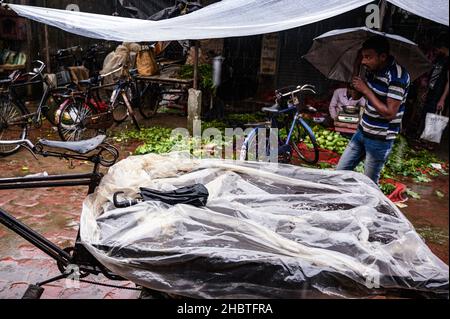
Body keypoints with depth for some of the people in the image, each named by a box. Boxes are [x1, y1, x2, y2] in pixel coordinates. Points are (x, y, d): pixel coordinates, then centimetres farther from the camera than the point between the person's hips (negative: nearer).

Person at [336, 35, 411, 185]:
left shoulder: (398, 76, -22)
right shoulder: (372, 70, 1)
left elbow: (389, 113, -25)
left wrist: (366, 90, -20)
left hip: (380, 140, -8)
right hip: (362, 132, 8)